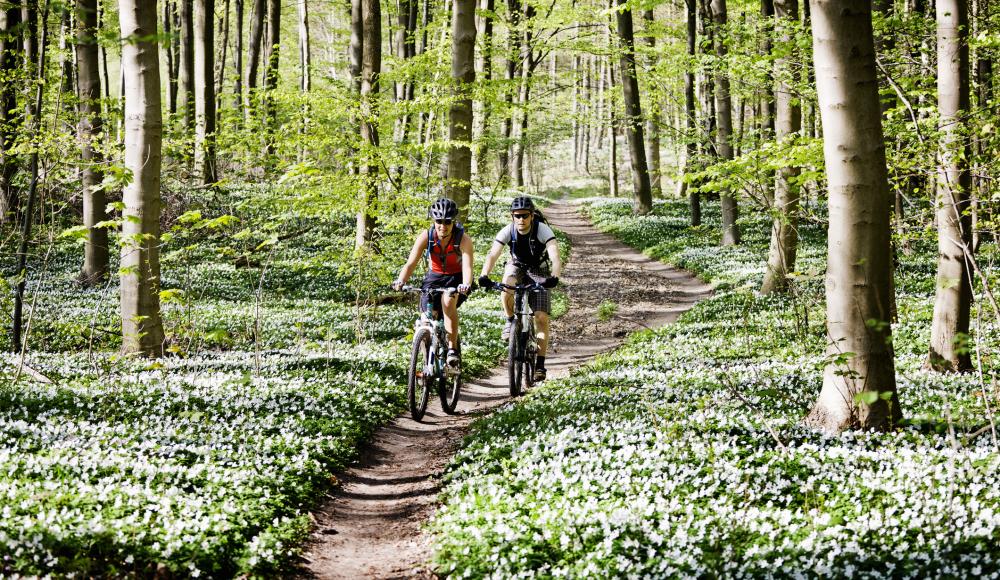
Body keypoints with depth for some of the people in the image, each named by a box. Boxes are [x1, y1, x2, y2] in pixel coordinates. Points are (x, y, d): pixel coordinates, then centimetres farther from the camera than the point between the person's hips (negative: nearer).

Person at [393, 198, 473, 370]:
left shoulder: (463, 239, -25)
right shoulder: (425, 237, -20)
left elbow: (467, 266, -37)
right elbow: (411, 263, -26)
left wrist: (466, 285, -58)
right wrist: (401, 281, -46)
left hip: (456, 279, -3)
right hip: (434, 277, 3)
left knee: (448, 302, -34)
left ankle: (453, 349, -23)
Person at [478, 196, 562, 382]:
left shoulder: (542, 230, -29)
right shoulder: (508, 231, -23)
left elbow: (555, 257, -40)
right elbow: (492, 255, -33)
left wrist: (554, 277, -59)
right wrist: (484, 276, -51)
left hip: (539, 271, -1)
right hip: (517, 266, 1)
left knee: (541, 317, -13)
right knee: (507, 288, -35)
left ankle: (540, 364, -6)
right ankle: (511, 321, -7)